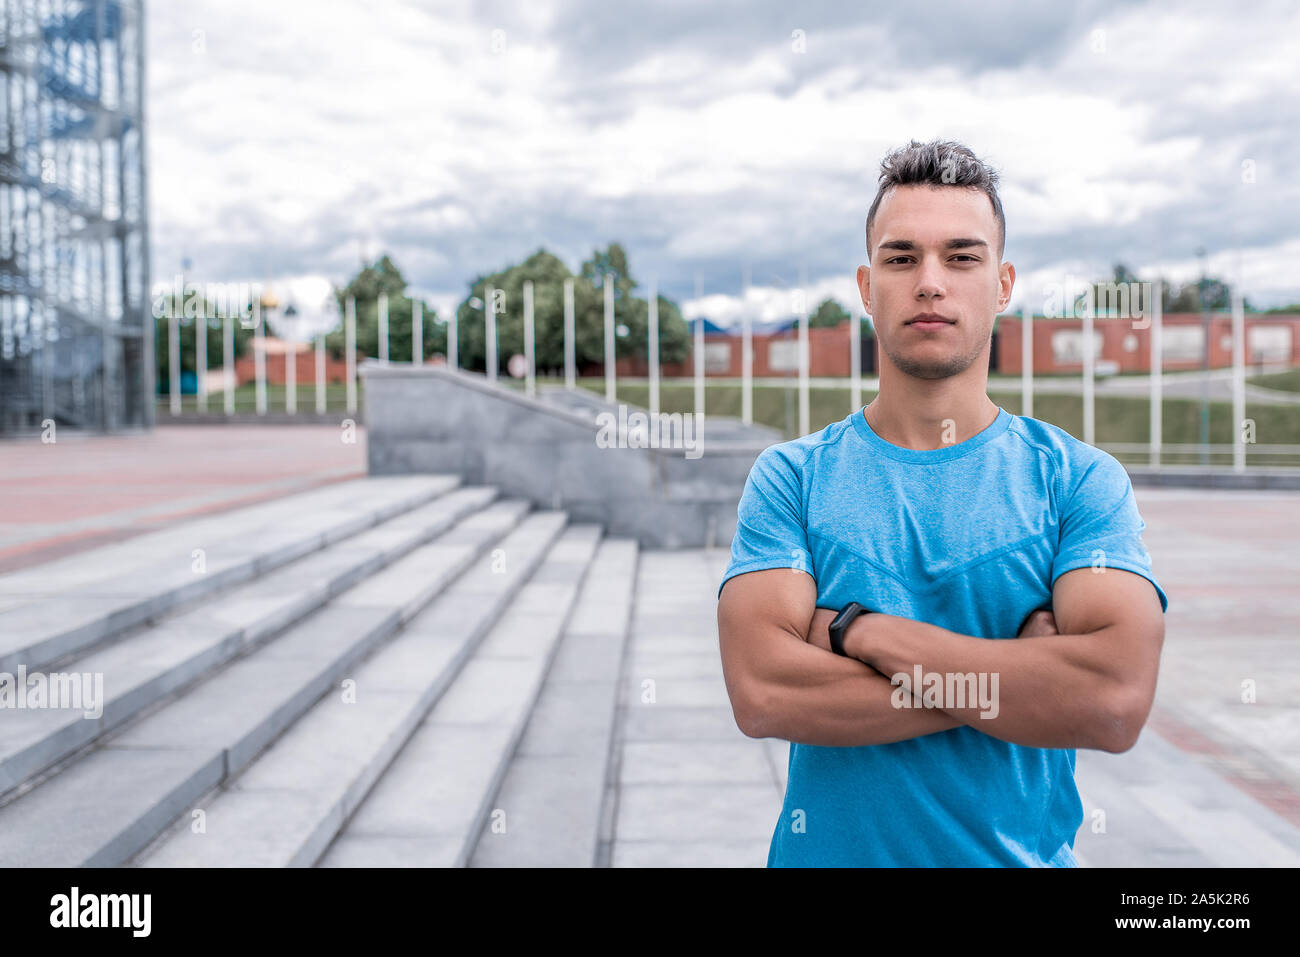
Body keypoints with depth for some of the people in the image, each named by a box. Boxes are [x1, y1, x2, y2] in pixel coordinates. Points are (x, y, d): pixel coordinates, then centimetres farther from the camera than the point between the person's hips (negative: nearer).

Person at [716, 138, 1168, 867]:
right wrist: (1023, 677, -20)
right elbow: (761, 691, -20)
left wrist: (861, 631, -20)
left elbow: (1118, 702, -21)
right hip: (829, 849, 0)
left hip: (1024, 853, 0)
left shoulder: (1081, 479, -7)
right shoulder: (790, 477, -7)